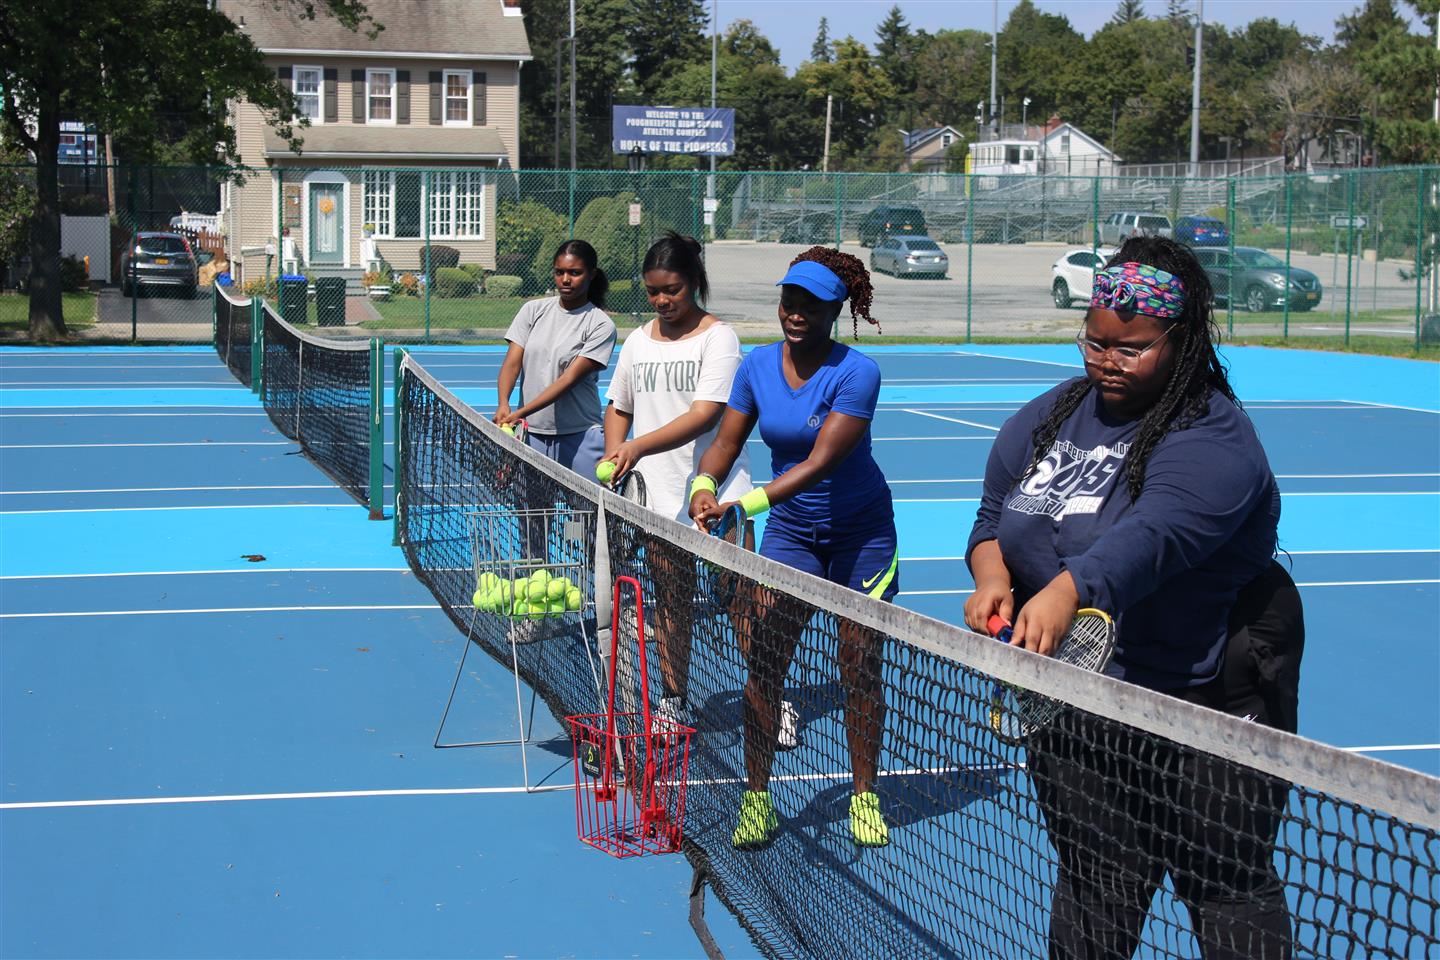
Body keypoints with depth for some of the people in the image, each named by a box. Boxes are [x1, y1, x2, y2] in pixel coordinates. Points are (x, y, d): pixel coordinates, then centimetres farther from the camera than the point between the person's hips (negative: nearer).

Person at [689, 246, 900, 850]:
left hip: (861, 532, -3)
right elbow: (725, 444, -3)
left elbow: (821, 461, -27)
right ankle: (756, 800, 3)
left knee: (860, 669, 2)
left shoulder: (855, 373, -19)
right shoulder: (757, 365, -3)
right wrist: (704, 487, -26)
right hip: (790, 530, 3)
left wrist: (748, 502, -37)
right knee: (764, 663, -6)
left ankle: (864, 798, 17)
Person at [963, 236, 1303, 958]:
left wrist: (1068, 591, -52)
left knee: (1230, 895, 4)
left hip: (1205, 710, -6)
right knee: (1089, 889, 18)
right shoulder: (1044, 419, 6)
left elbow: (1151, 538, -35)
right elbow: (993, 515, 9)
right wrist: (993, 577, -14)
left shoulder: (1211, 439, -18)